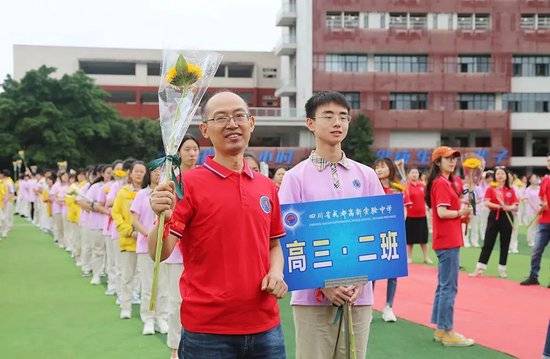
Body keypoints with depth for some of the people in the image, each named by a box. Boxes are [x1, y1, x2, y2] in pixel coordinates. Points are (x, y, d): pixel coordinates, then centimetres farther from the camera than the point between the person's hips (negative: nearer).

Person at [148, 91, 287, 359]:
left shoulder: (267, 187, 8)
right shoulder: (188, 184, -7)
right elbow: (159, 254, -13)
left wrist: (276, 273, -1)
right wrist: (162, 219, -31)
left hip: (266, 328, 5)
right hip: (206, 331, -4)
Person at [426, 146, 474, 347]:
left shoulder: (445, 182, 16)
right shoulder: (441, 183, -13)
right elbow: (442, 212, -21)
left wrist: (462, 207, -2)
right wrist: (461, 212, -9)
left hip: (447, 241, 10)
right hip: (448, 241, -10)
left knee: (444, 286, 14)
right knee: (449, 287, -6)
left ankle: (440, 330, 20)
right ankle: (447, 332, -1)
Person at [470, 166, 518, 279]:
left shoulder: (511, 190, 6)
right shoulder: (491, 188, 0)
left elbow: (515, 206, 4)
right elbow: (487, 203, -11)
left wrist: (509, 207, -18)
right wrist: (499, 206, -24)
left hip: (507, 218, 2)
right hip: (494, 217, -2)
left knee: (505, 244, 6)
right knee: (488, 243, -1)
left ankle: (502, 269, 16)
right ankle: (479, 269, 2)